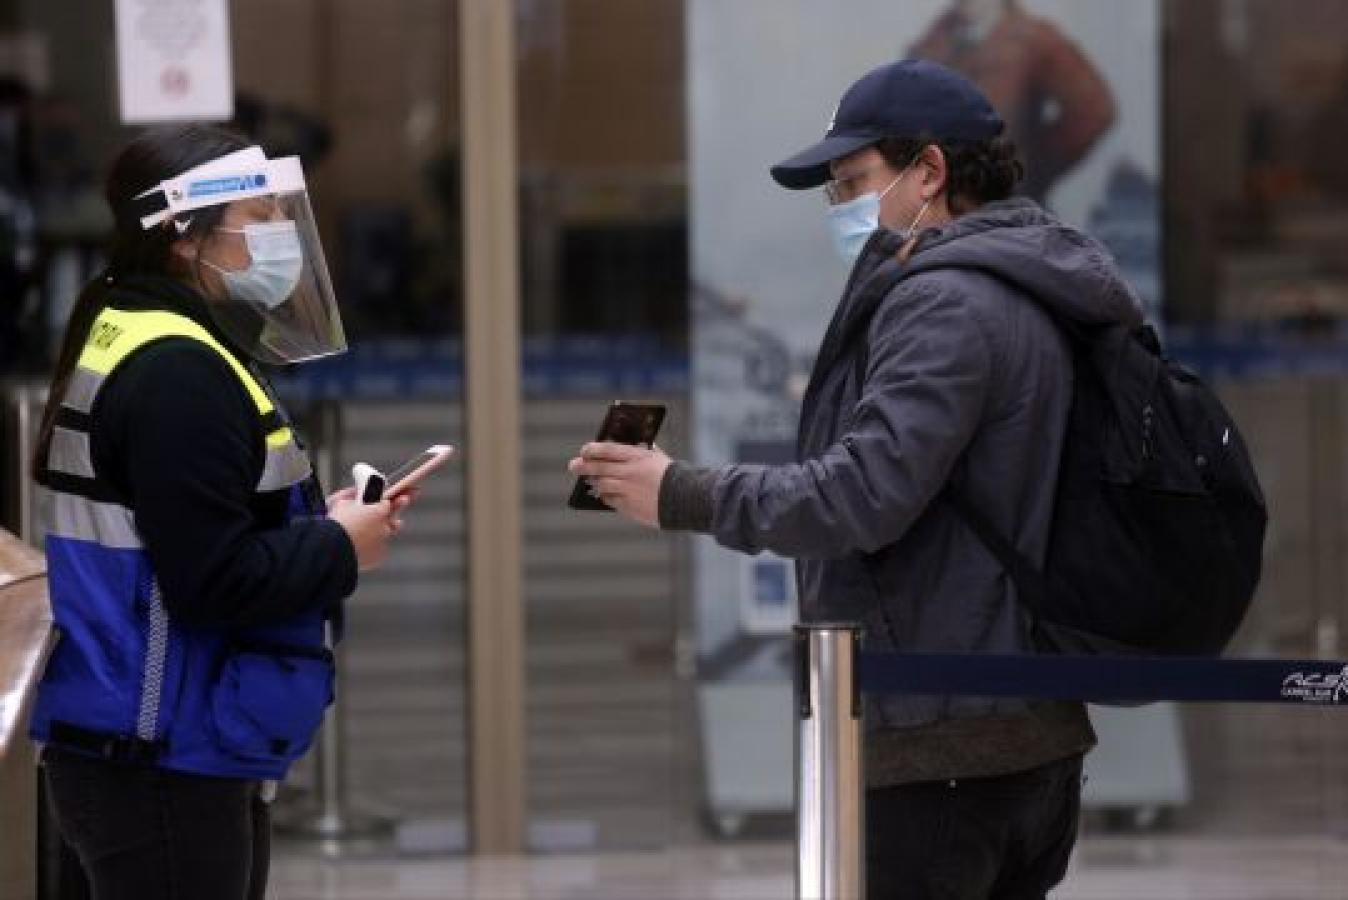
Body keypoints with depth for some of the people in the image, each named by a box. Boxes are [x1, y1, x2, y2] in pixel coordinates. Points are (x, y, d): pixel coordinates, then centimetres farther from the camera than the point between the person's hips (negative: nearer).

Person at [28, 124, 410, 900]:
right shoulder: (177, 375, -19)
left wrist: (314, 522, 5)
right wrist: (339, 548, -10)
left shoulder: (132, 343, 14)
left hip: (147, 751, 11)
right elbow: (211, 581, -24)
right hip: (159, 762, -11)